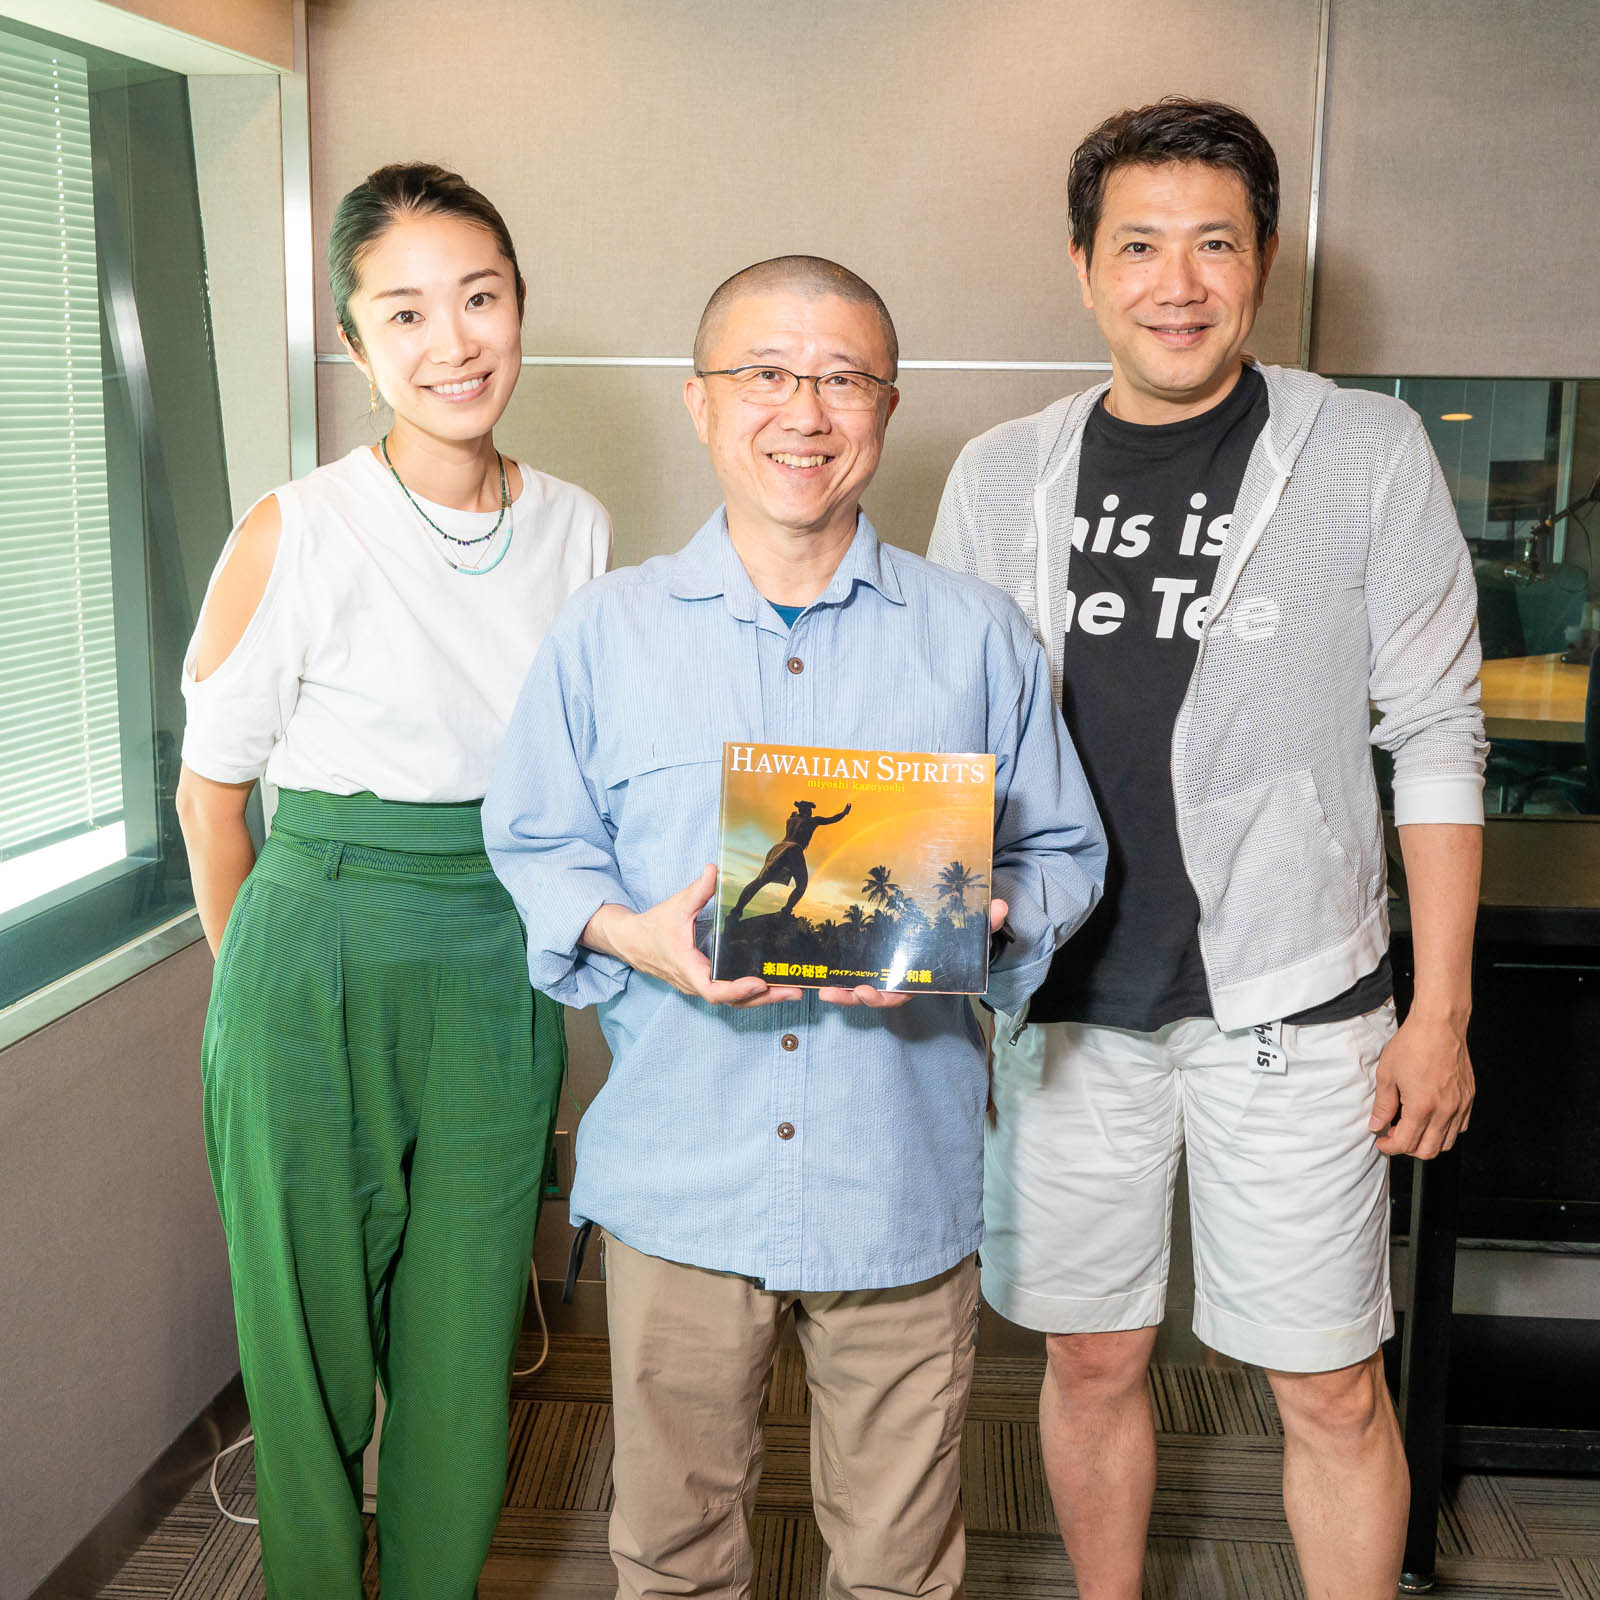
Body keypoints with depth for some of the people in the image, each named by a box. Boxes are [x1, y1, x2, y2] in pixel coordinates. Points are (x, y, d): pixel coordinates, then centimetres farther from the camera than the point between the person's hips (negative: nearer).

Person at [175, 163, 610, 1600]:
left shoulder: (575, 527, 2)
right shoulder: (295, 536, -12)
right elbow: (211, 783, -1)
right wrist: (254, 977, 5)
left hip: (505, 967, 4)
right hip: (322, 957, -3)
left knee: (467, 1334, 14)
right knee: (314, 1331, 11)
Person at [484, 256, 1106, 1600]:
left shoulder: (978, 637, 2)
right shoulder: (606, 631, 2)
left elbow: (1063, 852, 6)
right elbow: (534, 845, 7)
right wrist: (628, 932, -14)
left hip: (903, 1173, 0)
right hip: (679, 1174, 1)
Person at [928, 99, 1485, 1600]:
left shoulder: (1365, 451, -2)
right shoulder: (999, 477, 4)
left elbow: (1435, 738, -1)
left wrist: (1440, 1011, -4)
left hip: (1290, 1000, -2)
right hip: (1065, 1005, 3)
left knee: (1331, 1393, 6)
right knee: (1092, 1358, 14)